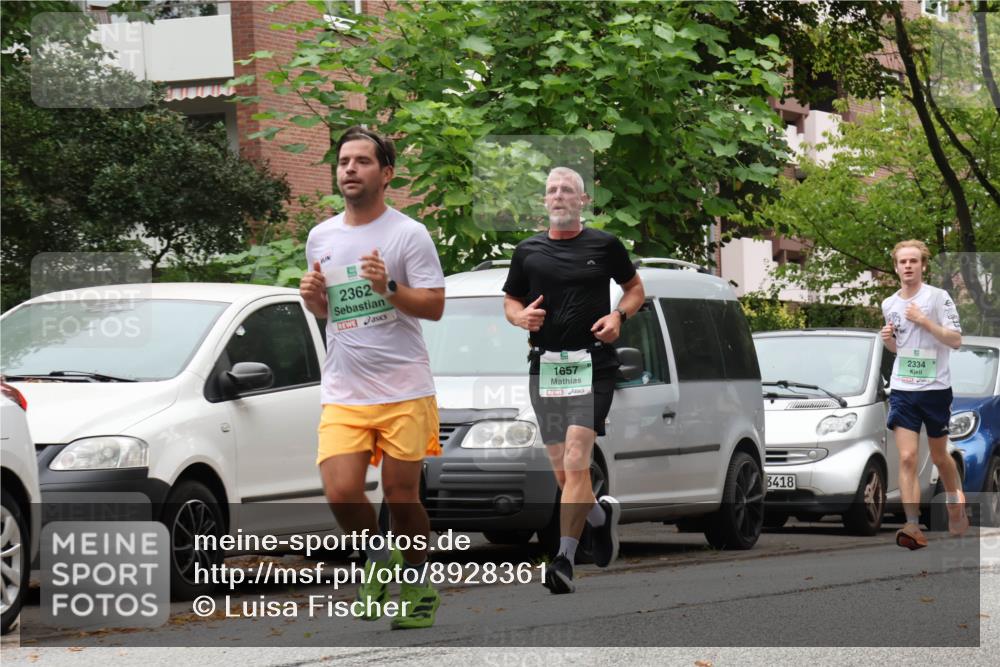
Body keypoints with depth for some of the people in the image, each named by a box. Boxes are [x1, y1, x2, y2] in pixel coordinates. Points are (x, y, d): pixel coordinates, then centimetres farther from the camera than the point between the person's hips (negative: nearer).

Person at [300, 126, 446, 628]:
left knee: (402, 496, 0)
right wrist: (313, 299, 2)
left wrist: (389, 288, -22)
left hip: (404, 392, -4)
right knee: (341, 492, -11)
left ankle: (417, 582, 22)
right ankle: (379, 557, 17)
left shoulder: (408, 234, -3)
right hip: (343, 394, 4)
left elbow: (435, 306, -7)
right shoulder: (320, 237, 13)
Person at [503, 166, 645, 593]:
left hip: (592, 364, -4)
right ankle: (601, 515, 37)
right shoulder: (528, 251, 11)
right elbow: (510, 300, 20)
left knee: (576, 461, -17)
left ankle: (565, 559, -19)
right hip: (545, 365, 4)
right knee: (562, 472, 6)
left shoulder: (604, 246, 5)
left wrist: (618, 316, -3)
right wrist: (521, 316, -3)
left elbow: (635, 289, 17)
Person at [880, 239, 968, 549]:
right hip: (902, 389, 3)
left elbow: (955, 340, -12)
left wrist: (924, 321, -20)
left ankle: (956, 507, 39)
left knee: (939, 457, 12)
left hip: (935, 388, -3)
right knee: (907, 458, -11)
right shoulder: (889, 304, 8)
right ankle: (913, 527, -17)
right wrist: (888, 339, -1)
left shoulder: (938, 297, -7)